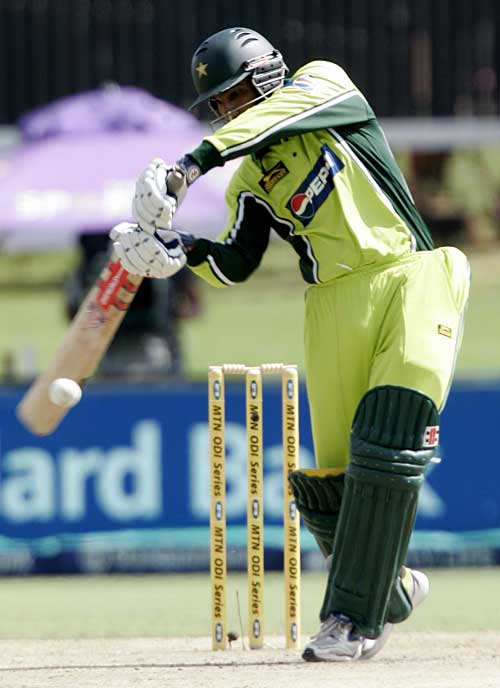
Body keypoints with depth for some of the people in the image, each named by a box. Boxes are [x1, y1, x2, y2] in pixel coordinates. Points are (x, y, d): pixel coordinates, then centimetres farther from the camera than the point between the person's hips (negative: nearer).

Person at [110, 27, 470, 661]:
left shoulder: (324, 83, 6)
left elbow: (284, 111, -16)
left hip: (407, 283, -5)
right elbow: (236, 265, 5)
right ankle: (389, 588, 24)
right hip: (335, 308, 5)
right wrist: (184, 251, -15)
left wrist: (197, 160, -25)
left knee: (385, 453, -16)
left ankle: (355, 618, -13)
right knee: (332, 473, 0)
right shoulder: (250, 181, 16)